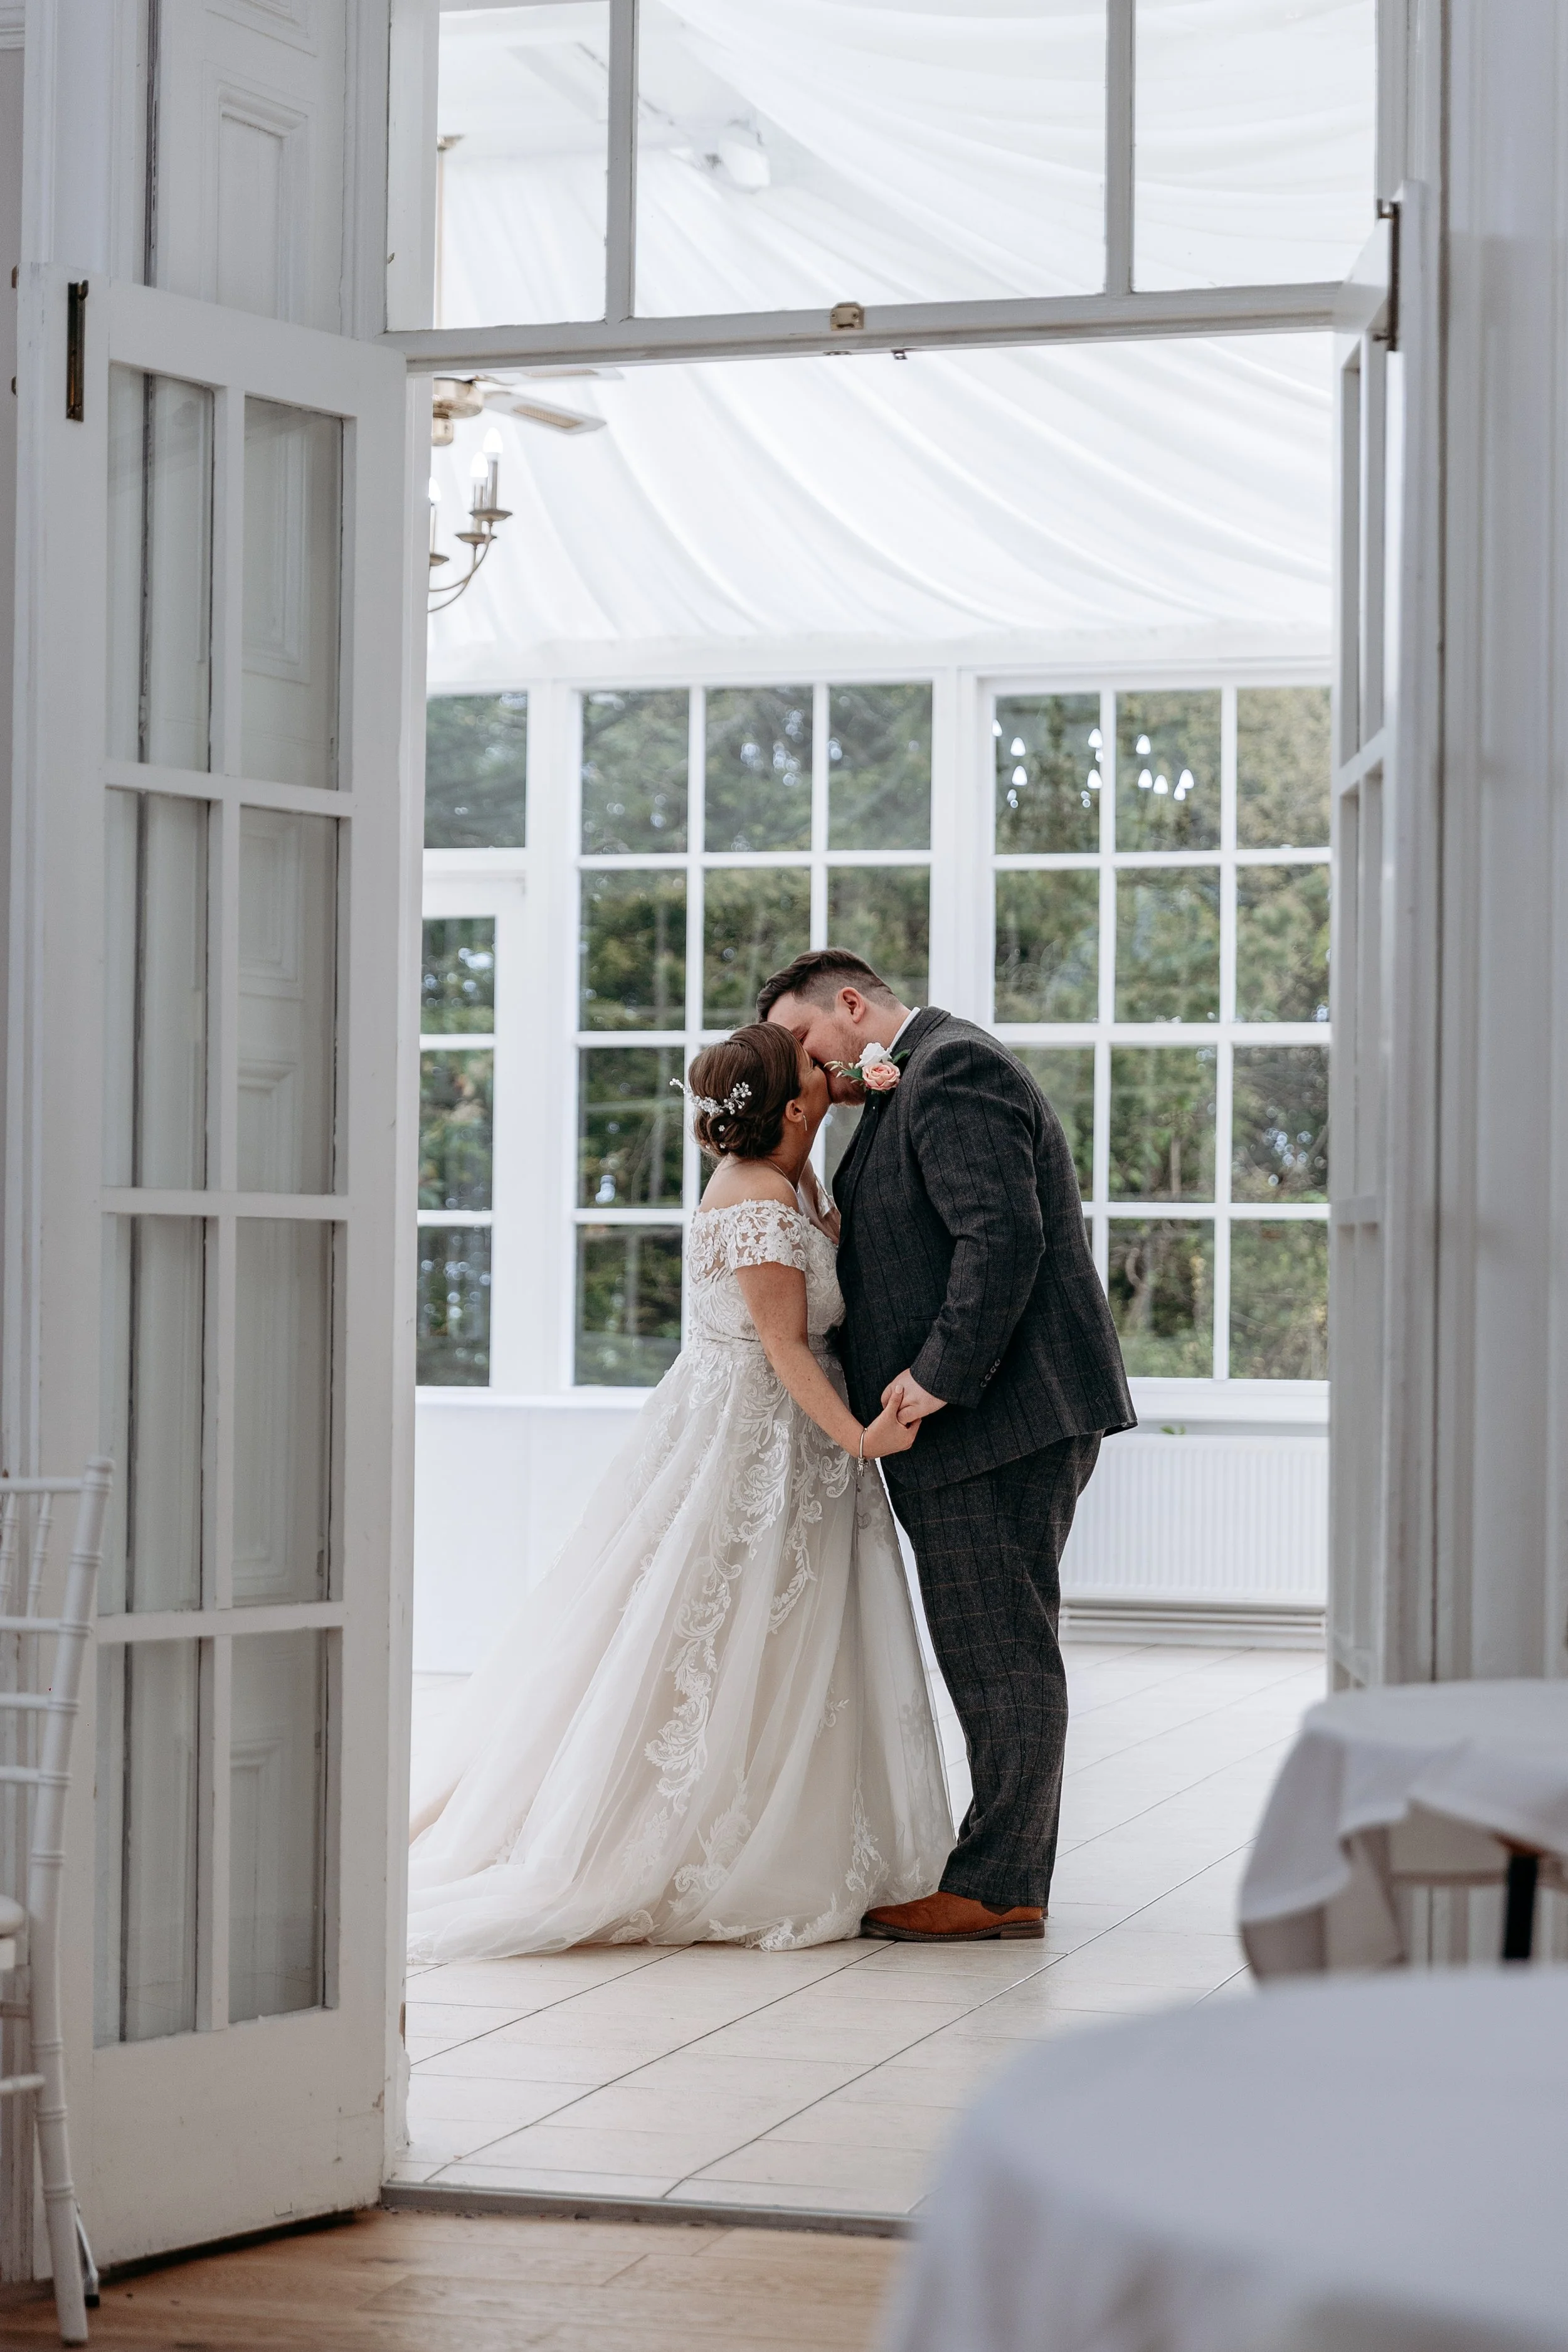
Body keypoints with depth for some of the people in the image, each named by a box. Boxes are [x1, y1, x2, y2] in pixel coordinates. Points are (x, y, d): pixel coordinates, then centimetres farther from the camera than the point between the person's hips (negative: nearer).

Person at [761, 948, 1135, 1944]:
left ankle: (995, 1887, 0)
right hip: (992, 1418, 11)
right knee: (1005, 1655, 14)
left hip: (999, 1416, -11)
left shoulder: (952, 1069, -11)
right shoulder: (914, 1086, 22)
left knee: (1001, 1656, -5)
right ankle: (1013, 1878, 20)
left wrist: (942, 1374, -20)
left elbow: (1002, 1235, -22)